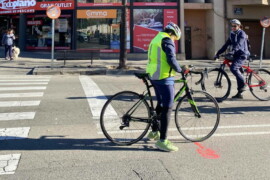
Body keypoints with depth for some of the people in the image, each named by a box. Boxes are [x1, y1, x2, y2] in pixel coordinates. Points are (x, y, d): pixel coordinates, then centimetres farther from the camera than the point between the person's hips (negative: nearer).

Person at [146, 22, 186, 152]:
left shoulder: (157, 38, 21)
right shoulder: (167, 40, -10)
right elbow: (171, 59, -20)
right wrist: (180, 70, -7)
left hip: (153, 75, 10)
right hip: (164, 77, -10)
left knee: (161, 103, 23)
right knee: (167, 107, -8)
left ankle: (154, 132, 36)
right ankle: (162, 141, -8)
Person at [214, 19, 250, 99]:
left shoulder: (242, 33, -8)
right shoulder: (232, 35, 14)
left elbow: (239, 44, -25)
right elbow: (226, 45, 12)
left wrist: (233, 51, -41)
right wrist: (218, 53, 4)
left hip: (242, 55, -8)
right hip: (236, 55, 8)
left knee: (233, 68, -28)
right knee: (238, 72, 7)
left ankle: (243, 84, -15)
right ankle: (239, 93, 11)